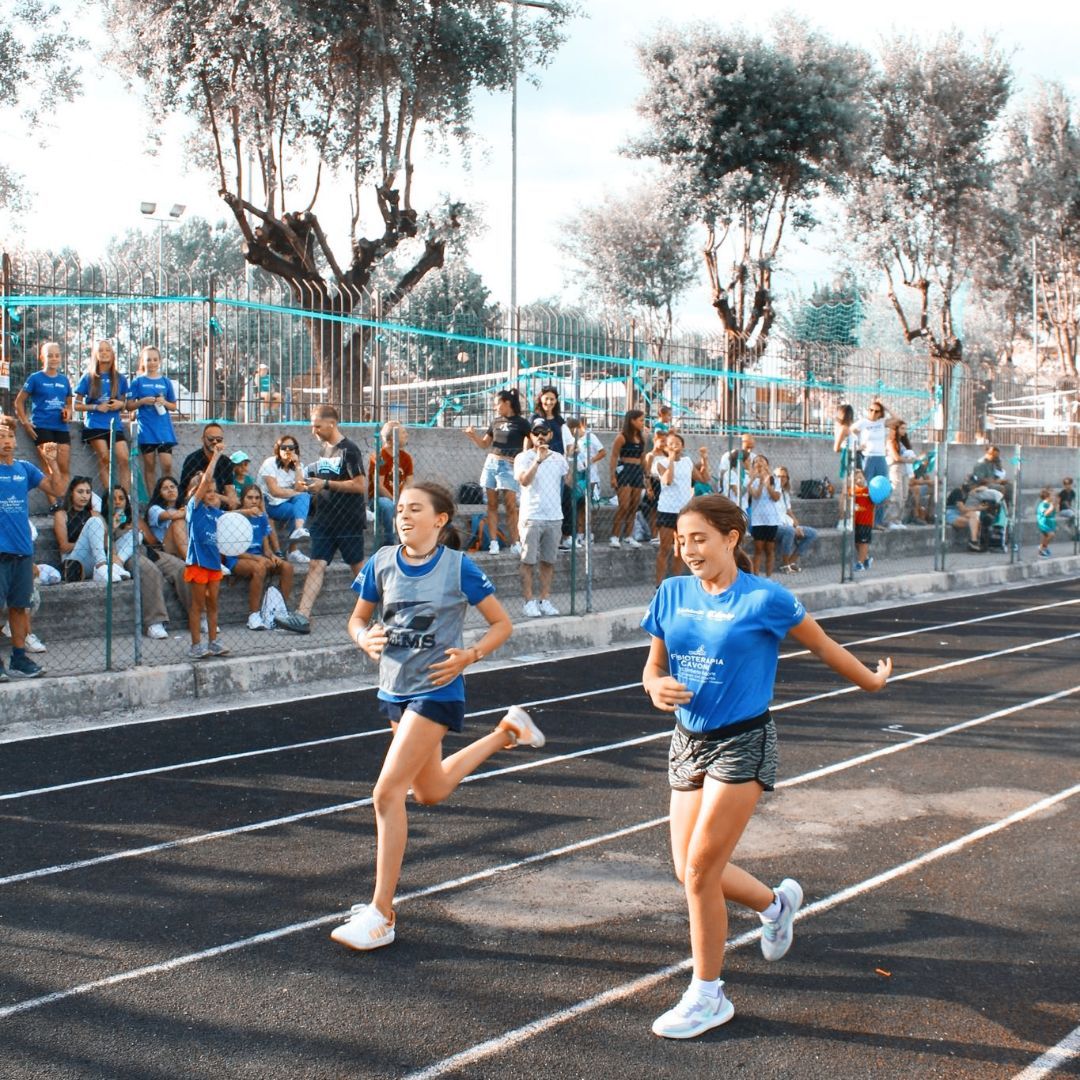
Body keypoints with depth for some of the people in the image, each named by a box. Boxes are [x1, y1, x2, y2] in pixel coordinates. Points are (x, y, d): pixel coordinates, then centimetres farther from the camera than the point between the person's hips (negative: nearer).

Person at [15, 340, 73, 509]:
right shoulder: (35, 378, 1)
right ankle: (55, 502, -13)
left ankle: (63, 502, 2)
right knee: (53, 469, -13)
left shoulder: (64, 380, 13)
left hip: (61, 428, 4)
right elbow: (19, 402, 4)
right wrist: (26, 423, -4)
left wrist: (68, 412, 1)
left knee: (65, 469, -1)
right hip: (42, 428, -4)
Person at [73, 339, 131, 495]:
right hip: (95, 425, -2)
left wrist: (120, 404, -2)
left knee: (124, 459, -13)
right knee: (104, 458, -14)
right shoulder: (89, 378, 6)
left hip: (115, 424, 2)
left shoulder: (119, 379, 12)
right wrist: (96, 407, -9)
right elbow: (77, 405, 6)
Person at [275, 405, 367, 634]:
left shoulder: (348, 450, -11)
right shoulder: (325, 449, 14)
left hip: (349, 520, -7)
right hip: (325, 519, 7)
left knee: (358, 567, 4)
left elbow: (360, 485, -17)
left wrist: (325, 484, -17)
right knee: (316, 565, -3)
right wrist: (310, 482, 7)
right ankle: (302, 616, -11)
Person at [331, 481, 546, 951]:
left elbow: (502, 623, -3)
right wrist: (366, 638, -10)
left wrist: (468, 656, -18)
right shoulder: (382, 562, 0)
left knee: (388, 792, -15)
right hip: (394, 689, 7)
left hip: (436, 691, -7)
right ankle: (506, 731, 45)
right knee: (430, 791, 23)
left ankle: (381, 914, -6)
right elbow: (358, 617, 12)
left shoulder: (458, 567, -11)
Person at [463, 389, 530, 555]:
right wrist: (474, 436, 1)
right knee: (492, 504, 3)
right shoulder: (495, 422, 13)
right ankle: (493, 542, 4)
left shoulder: (521, 423, -2)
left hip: (509, 466, -5)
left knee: (511, 505, -7)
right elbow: (484, 444, 18)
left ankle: (515, 543, -1)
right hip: (491, 463, 5)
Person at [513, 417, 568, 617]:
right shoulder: (523, 458, -3)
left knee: (548, 561, 8)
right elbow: (524, 481, -21)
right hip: (532, 517, -4)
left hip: (554, 517, 4)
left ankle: (545, 600, 14)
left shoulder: (559, 458, 10)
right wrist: (538, 459, -26)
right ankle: (529, 602, 3)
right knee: (528, 561, -2)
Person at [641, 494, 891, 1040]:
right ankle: (776, 903, 38)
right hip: (688, 742, 6)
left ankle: (708, 995, 7)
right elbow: (653, 667, 10)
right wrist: (656, 686, -13)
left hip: (741, 744, -6)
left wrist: (871, 680, 14)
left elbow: (823, 645, 2)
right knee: (689, 870, 8)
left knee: (700, 867, -10)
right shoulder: (672, 594, 1)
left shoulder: (764, 599, -12)